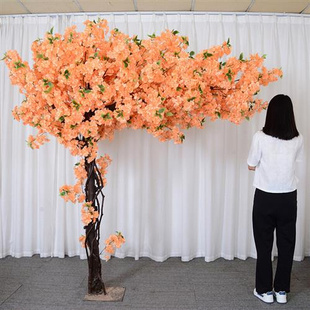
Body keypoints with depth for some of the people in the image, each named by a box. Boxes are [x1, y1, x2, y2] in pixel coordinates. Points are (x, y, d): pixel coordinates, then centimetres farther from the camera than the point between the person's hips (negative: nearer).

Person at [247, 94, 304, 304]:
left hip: (265, 197, -3)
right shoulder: (298, 139, -4)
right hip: (288, 197, 3)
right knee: (286, 244, 15)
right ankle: (282, 291, 26)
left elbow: (251, 166, -4)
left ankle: (265, 291, 22)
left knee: (264, 244, 11)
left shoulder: (261, 137, -14)